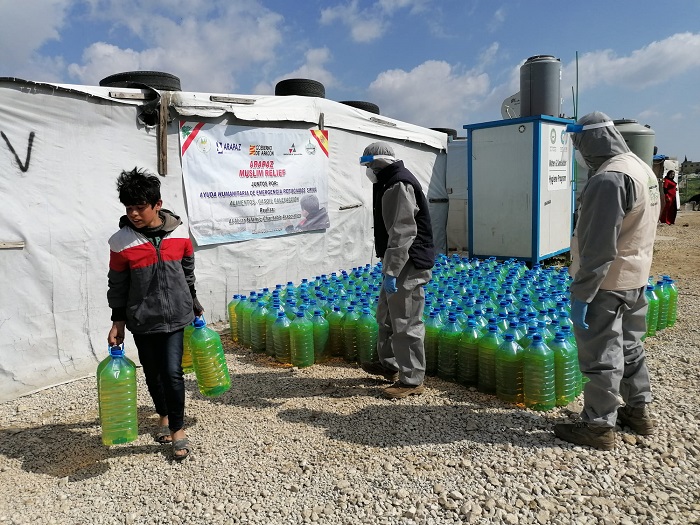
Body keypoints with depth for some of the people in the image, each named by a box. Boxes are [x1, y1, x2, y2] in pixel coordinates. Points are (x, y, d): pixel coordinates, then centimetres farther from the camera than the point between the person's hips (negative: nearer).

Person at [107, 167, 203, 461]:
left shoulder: (179, 232, -5)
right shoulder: (121, 241, -9)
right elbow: (117, 285, 0)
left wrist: (195, 304, 15)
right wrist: (118, 321, -1)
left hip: (175, 316, 0)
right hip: (142, 321, 0)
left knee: (172, 372, -5)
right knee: (153, 373, 14)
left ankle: (178, 428, 14)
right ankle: (164, 416, 39)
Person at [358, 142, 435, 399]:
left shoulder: (399, 185, -18)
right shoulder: (390, 184, 17)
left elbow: (402, 233, -25)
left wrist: (391, 271, -26)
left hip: (408, 266, -11)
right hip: (399, 263, 11)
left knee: (405, 323, -4)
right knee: (386, 315, 20)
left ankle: (412, 380, 8)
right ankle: (389, 365, 35)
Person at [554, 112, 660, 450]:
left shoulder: (608, 179, -22)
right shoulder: (642, 168, 11)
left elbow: (598, 248, -26)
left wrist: (581, 294, -22)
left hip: (607, 283, -10)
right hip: (635, 279, 10)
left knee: (601, 355, 1)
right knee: (630, 347, 21)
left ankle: (599, 427, 13)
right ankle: (638, 411, 35)